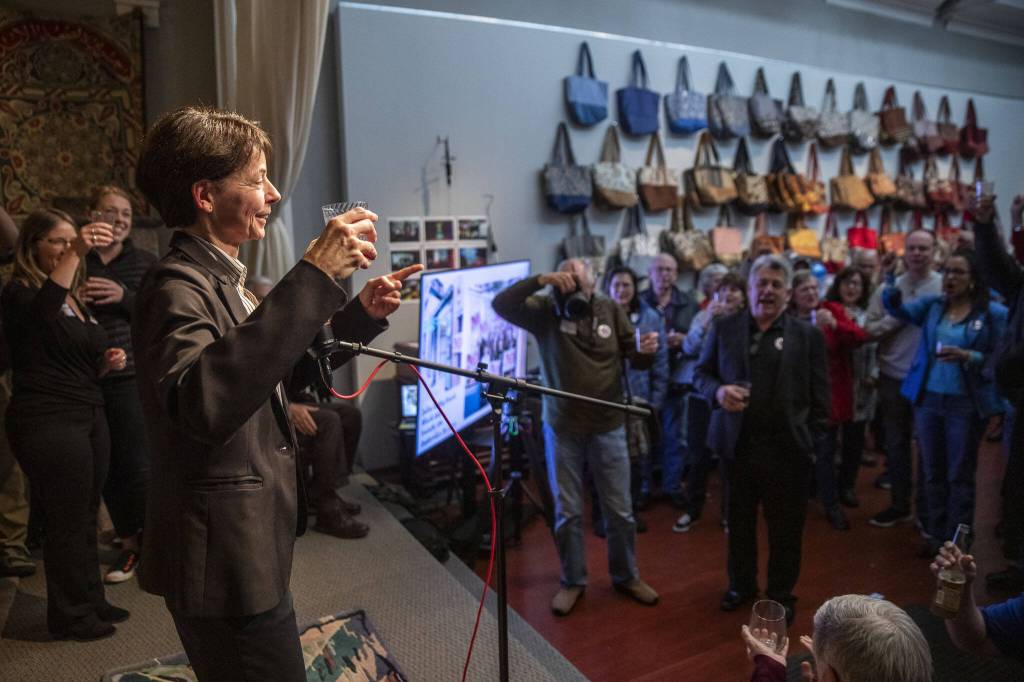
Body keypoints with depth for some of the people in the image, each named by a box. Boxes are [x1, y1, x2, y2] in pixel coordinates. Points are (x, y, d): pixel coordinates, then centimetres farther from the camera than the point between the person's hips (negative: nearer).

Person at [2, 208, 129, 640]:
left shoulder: (76, 299, 17)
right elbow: (41, 312, -33)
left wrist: (107, 362, 4)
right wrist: (76, 255, -44)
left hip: (88, 416, 7)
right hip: (47, 423, -7)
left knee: (85, 519, 13)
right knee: (67, 523, 0)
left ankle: (91, 602, 25)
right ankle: (69, 617, 14)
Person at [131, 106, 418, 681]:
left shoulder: (220, 279, 10)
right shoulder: (178, 287, -21)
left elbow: (276, 365, 15)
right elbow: (201, 404, -40)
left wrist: (361, 314, 0)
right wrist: (314, 277, -40)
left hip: (249, 548, 10)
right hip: (225, 560, -10)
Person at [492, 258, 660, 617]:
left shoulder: (610, 309, -2)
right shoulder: (545, 311, -7)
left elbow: (634, 359, 3)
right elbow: (500, 304, -21)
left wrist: (645, 351, -21)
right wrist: (540, 280, -30)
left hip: (608, 427, 1)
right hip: (562, 429, -1)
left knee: (620, 510, 12)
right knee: (567, 512, 11)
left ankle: (626, 576, 34)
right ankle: (572, 581, 30)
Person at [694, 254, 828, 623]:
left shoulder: (809, 335, -1)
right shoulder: (724, 327, 2)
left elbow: (819, 395, 0)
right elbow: (700, 373, 6)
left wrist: (813, 441, -4)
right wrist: (718, 391, -14)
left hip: (787, 448, -1)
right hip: (736, 445, 1)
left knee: (785, 527, 12)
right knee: (739, 522, 17)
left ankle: (781, 593, 33)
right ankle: (741, 583, 38)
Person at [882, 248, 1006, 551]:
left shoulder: (994, 313, -6)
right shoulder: (932, 305, 6)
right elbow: (897, 308, -5)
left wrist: (968, 356, -23)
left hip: (966, 404, -4)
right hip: (927, 399, 4)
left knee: (960, 476, 7)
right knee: (933, 473, 14)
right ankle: (936, 535, 27)